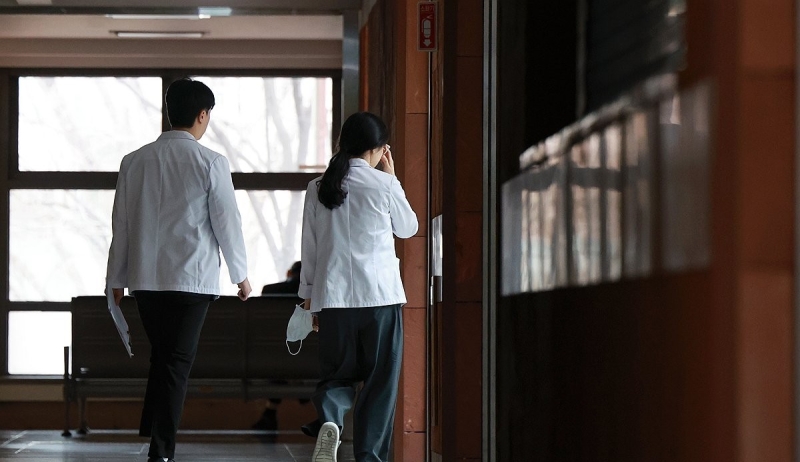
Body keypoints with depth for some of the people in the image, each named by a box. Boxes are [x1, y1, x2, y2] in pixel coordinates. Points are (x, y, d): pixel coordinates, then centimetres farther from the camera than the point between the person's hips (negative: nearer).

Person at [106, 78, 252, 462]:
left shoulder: (135, 161, 3)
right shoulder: (210, 163, -8)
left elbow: (121, 225, 7)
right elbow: (227, 222, -4)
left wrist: (116, 280, 16)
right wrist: (240, 274, 9)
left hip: (145, 279, 4)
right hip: (192, 278, -4)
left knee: (161, 357, 18)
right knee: (176, 362, 0)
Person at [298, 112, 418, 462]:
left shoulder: (318, 189, 4)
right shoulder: (383, 185, -5)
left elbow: (309, 248, 8)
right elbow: (408, 228, 12)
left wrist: (308, 294, 18)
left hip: (332, 296, 3)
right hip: (381, 293, -3)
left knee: (337, 372, 12)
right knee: (380, 380, 6)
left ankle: (329, 420, -18)